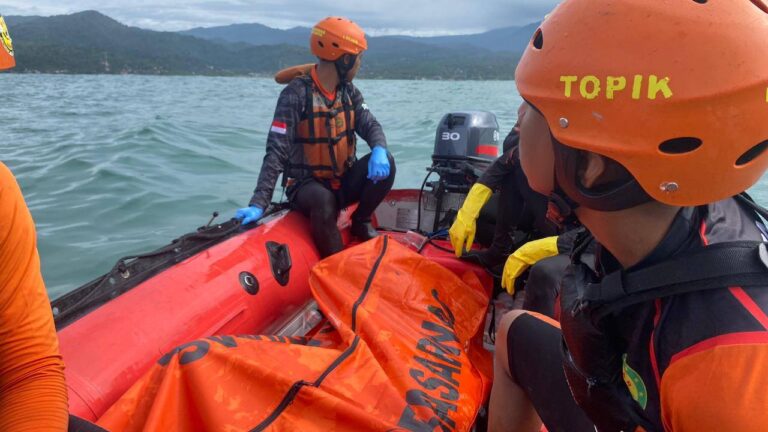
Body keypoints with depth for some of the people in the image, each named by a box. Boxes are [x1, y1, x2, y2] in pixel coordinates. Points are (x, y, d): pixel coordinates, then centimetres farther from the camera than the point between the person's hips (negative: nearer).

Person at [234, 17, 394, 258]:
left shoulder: (349, 92, 3)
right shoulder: (296, 95, -18)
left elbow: (370, 126, -3)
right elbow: (276, 152, -23)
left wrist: (379, 149, -30)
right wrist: (259, 204, -31)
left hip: (343, 181, 6)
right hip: (306, 184, -5)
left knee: (385, 164, -20)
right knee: (323, 200, -39)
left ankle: (360, 223, 2)